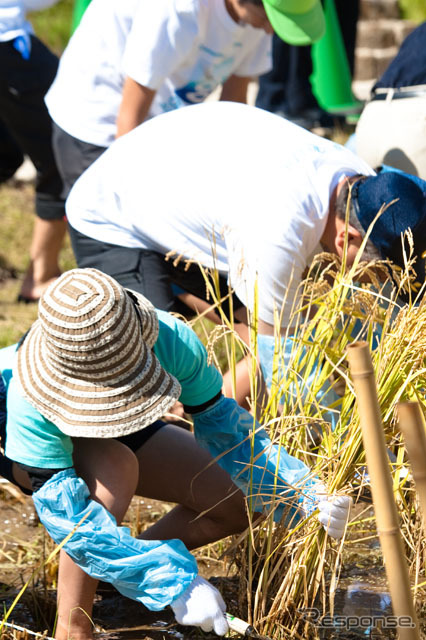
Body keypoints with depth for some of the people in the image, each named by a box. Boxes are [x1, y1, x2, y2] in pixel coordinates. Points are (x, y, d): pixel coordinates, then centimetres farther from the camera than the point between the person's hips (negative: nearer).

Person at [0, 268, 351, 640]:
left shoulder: (172, 343, -35)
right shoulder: (31, 402, -44)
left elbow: (223, 427, -20)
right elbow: (66, 517, -43)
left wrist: (307, 495, -33)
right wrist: (176, 582, -49)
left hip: (122, 438, 5)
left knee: (240, 501, -8)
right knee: (117, 466, -38)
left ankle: (111, 570, 6)